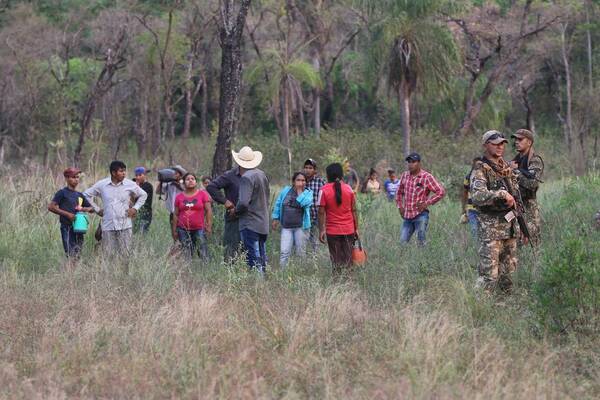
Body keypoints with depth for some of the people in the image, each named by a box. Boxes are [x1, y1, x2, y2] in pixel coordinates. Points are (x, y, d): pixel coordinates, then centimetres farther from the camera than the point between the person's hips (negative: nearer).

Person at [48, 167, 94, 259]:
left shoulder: (79, 195, 15)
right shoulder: (62, 193, -3)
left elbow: (91, 209, 22)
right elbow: (51, 207, -11)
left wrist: (83, 209, -1)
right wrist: (67, 214, -15)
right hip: (67, 228, -6)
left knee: (77, 256, 7)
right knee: (71, 255, -12)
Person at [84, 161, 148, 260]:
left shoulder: (130, 184, 2)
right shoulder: (101, 185, 1)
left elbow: (143, 195, 17)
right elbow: (86, 195, 14)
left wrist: (135, 208, 6)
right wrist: (97, 209, 9)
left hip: (125, 226, 0)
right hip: (108, 226, 0)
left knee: (125, 254, -3)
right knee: (108, 254, 0)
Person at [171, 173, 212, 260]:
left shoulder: (203, 194, 4)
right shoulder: (179, 197, 9)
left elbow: (208, 211, 2)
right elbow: (176, 214, 12)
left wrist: (209, 226, -6)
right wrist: (174, 230, 9)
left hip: (199, 229, -2)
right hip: (183, 230, 2)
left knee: (203, 255, -9)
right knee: (186, 256, -1)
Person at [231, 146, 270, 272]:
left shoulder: (246, 178, -16)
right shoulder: (262, 175, 10)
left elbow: (243, 202, -24)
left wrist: (235, 210, -5)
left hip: (250, 224, -8)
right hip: (263, 223, 8)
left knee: (253, 258, -7)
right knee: (262, 256, 13)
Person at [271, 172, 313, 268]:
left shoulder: (308, 193, 0)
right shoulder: (285, 191, 7)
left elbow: (304, 203, -21)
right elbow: (278, 204, 15)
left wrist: (299, 191, -12)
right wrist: (275, 219, 10)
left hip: (301, 226, -1)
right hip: (286, 227, 1)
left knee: (300, 252, 5)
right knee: (284, 253, -7)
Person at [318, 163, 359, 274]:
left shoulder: (324, 190, -7)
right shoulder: (348, 189, 0)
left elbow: (321, 212, -8)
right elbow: (354, 210, 3)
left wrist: (321, 230, -2)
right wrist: (356, 228, 11)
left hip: (333, 231, -2)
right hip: (348, 230, 2)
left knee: (336, 261, 4)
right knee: (348, 260, 7)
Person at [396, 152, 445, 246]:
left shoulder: (426, 177, -8)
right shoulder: (404, 176, 9)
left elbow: (441, 191, -9)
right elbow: (399, 193, 25)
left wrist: (427, 203, -12)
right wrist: (400, 206, 12)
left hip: (420, 215, -6)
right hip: (407, 216, 6)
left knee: (421, 242, -8)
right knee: (403, 242, 4)